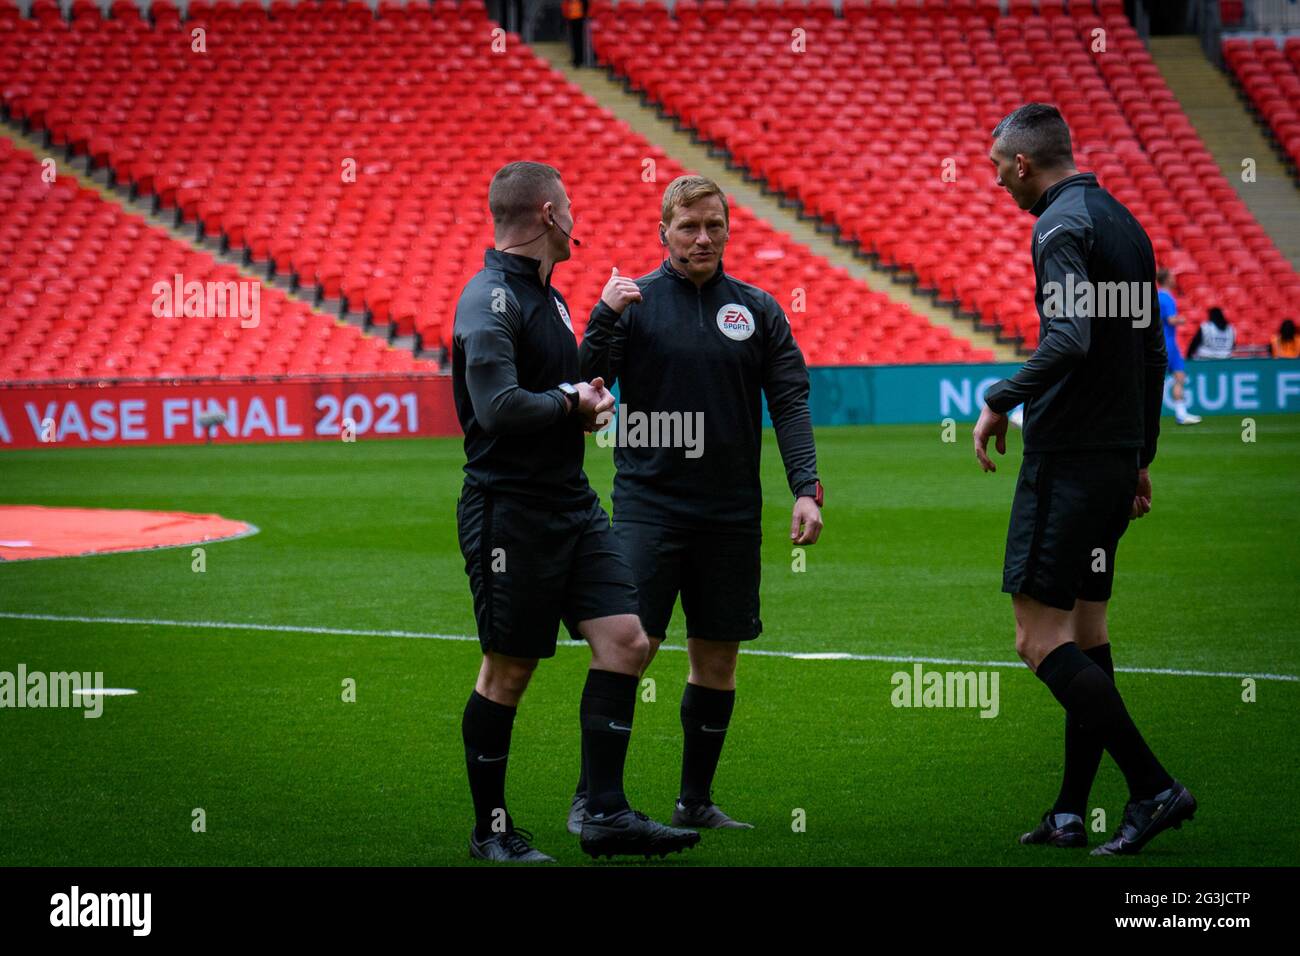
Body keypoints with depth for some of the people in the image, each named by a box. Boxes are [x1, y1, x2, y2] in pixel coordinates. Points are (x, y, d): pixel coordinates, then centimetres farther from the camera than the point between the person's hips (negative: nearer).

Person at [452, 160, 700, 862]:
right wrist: (572, 401, -10)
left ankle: (606, 815, 4)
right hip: (510, 509, -9)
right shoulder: (492, 299, -15)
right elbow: (498, 406, -26)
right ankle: (491, 831, 12)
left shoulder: (547, 296, 17)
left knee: (624, 641, -1)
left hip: (572, 503, 9)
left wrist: (586, 400, 7)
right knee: (507, 671, 0)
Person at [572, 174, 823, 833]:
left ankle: (695, 801, 19)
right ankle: (590, 797, -2)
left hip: (731, 511, 3)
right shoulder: (634, 300, 1)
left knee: (718, 657, 7)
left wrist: (806, 489, -4)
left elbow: (790, 402, 6)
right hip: (649, 502, -3)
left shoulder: (757, 310, 8)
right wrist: (604, 316, -18)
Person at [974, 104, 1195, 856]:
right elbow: (1152, 350, 19)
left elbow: (1069, 339, -27)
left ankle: (1154, 788, -15)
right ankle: (1072, 813, 13)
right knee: (1087, 631, 12)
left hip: (1066, 457, -10)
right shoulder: (1123, 223, 15)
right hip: (1117, 455, 10)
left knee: (1041, 638, -9)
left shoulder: (1062, 225, -13)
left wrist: (1001, 401, -15)